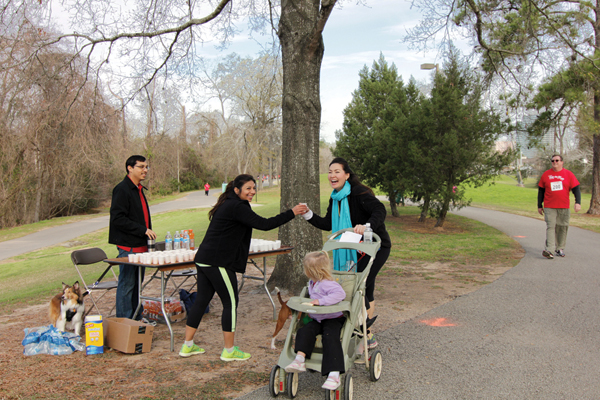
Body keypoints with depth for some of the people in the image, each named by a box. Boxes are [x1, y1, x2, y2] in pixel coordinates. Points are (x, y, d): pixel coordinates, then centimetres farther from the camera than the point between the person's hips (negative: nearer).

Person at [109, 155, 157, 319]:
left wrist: (147, 234, 17)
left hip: (140, 245, 9)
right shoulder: (122, 189, -13)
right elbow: (118, 219, -20)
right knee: (127, 284, -3)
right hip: (128, 246, -9)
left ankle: (137, 319, 24)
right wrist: (143, 230, -20)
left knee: (137, 284, 15)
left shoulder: (138, 189, 16)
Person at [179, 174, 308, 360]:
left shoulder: (228, 205, 17)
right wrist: (292, 213, -16)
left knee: (201, 300, 15)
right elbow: (264, 224, -20)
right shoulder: (237, 207, -15)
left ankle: (188, 346, 24)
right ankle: (229, 351, 11)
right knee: (231, 303, 1)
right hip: (218, 262, -10)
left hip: (204, 259, 10)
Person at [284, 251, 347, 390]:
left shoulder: (327, 284, -20)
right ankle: (299, 360, -25)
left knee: (330, 338, -28)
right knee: (304, 331, -18)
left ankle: (334, 375, -30)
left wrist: (321, 301, -40)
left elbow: (340, 293, -38)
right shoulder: (312, 283, 12)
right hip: (316, 319, 8)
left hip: (333, 319, -8)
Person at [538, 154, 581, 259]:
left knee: (562, 228, 6)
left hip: (564, 207, 1)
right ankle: (548, 249, -19)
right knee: (550, 226, -11)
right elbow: (541, 191, 12)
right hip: (549, 207, -1)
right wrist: (539, 206, 12)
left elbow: (576, 189, 1)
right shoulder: (546, 175, 6)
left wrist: (578, 202, -13)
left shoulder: (569, 174, 4)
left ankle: (560, 249, 18)